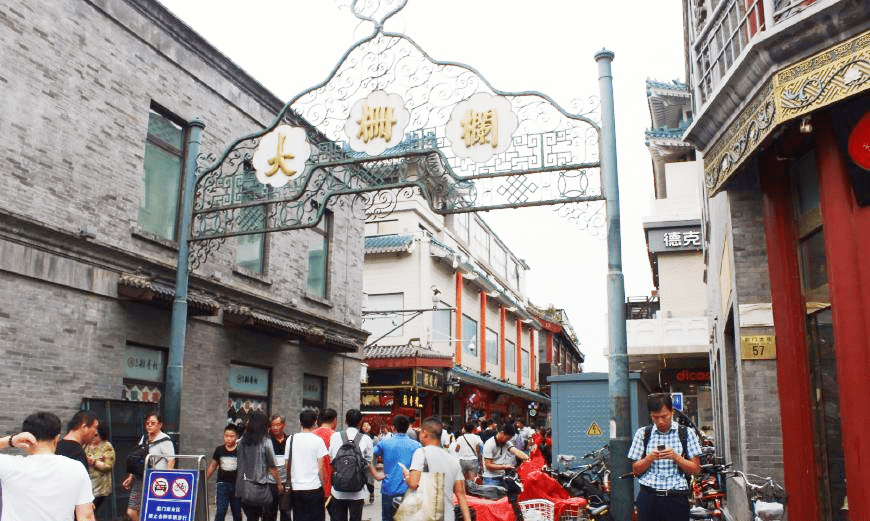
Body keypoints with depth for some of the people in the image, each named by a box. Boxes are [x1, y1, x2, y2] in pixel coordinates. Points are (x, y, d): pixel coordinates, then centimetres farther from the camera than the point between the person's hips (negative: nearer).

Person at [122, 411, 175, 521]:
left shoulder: (165, 441, -7)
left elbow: (171, 461, -11)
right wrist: (131, 477, 18)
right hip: (140, 479, 7)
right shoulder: (144, 438, 15)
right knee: (131, 512, 2)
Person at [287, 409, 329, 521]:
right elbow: (321, 468, -7)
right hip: (314, 487, -3)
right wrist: (324, 486, 3)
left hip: (296, 488, 3)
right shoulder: (318, 440, -7)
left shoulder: (291, 439, 4)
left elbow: (287, 466, 8)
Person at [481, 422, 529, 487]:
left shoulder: (507, 442, 5)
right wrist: (505, 467, -21)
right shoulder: (489, 444, -15)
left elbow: (516, 452, -13)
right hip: (491, 479, -7)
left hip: (501, 478, 7)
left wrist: (528, 459, -30)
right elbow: (488, 465, -17)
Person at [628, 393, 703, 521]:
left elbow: (696, 469, 4)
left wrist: (676, 457, -12)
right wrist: (649, 458, -9)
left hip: (677, 497, -1)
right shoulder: (642, 434, 10)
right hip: (648, 496, 1)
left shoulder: (687, 433, 6)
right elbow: (635, 470, 10)